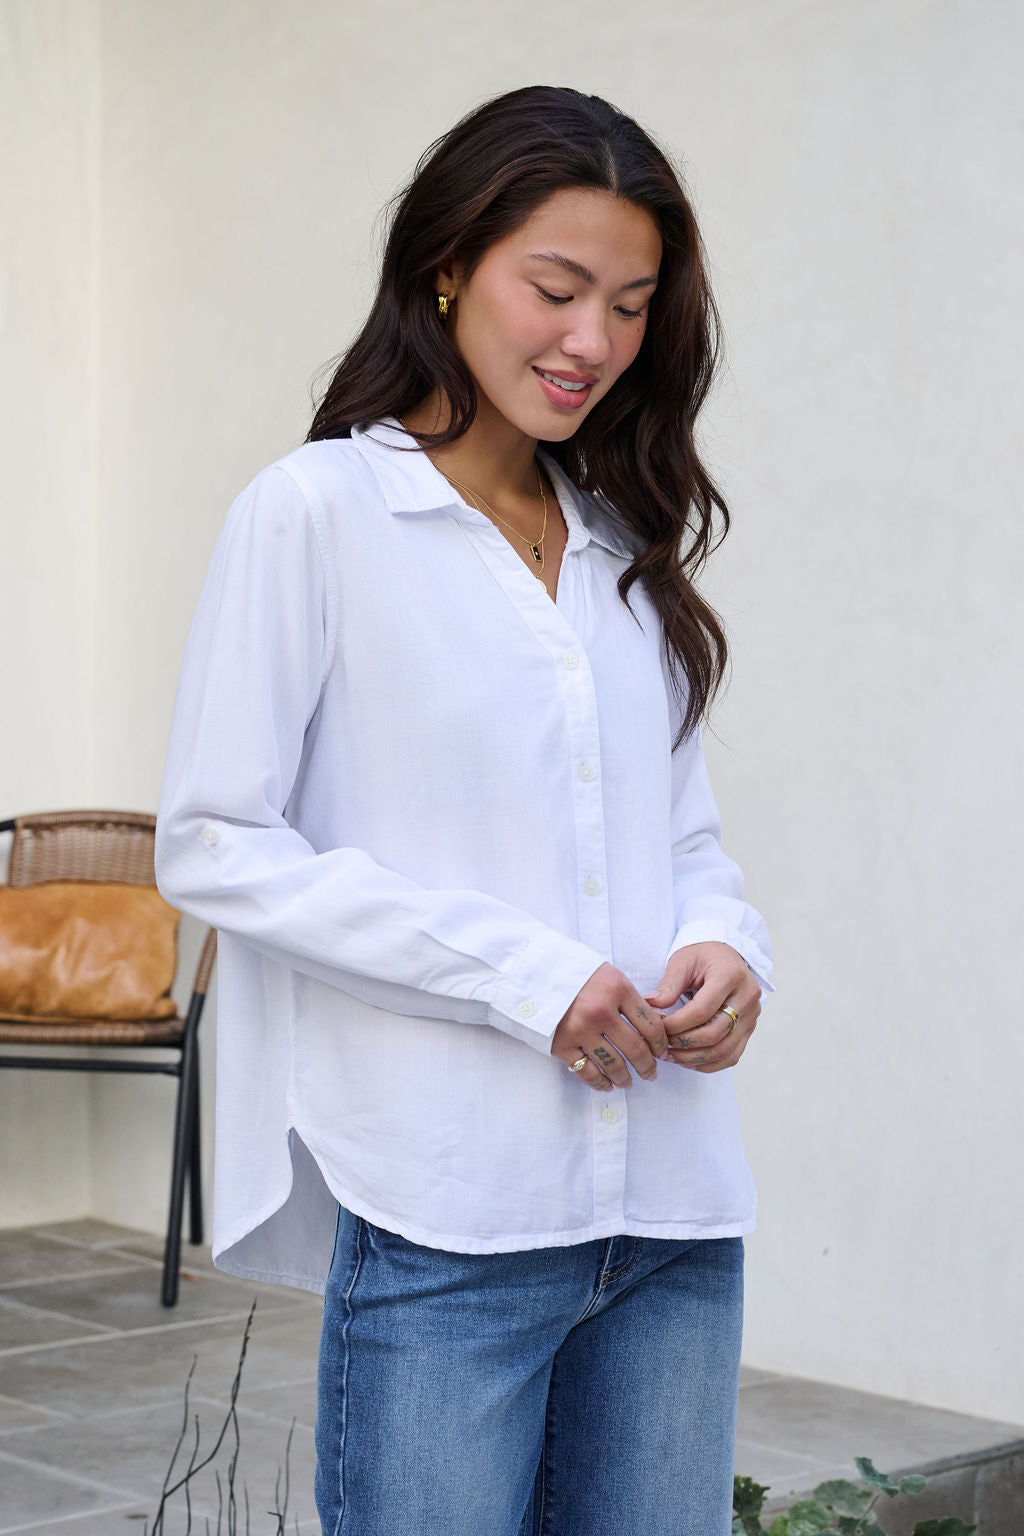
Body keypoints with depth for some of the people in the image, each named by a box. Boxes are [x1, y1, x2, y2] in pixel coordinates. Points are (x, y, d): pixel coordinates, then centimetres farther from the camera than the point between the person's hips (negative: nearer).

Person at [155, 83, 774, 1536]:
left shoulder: (629, 545, 15)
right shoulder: (316, 512, -3)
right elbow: (212, 845, -9)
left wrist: (725, 946, -3)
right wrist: (522, 973, -15)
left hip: (674, 1222, 6)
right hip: (443, 1217, -5)